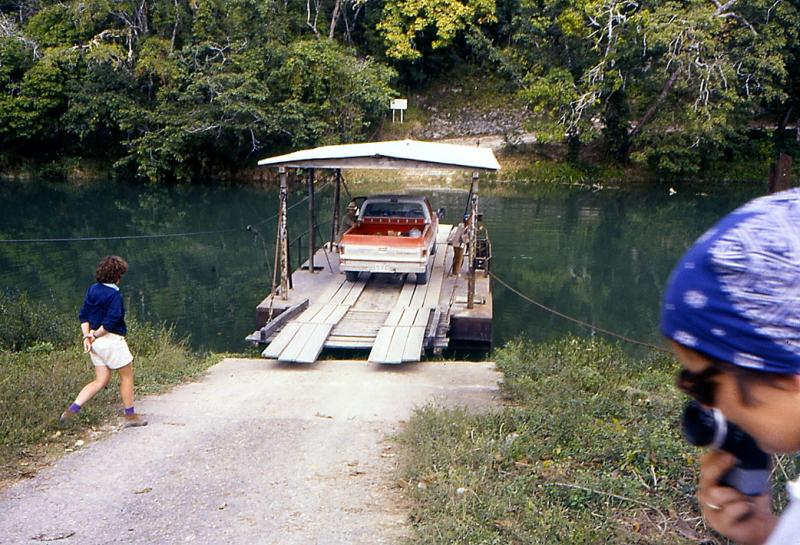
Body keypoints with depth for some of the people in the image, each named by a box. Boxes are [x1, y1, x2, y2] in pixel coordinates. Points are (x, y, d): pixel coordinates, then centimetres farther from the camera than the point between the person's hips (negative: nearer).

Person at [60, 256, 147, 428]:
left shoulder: (92, 289, 8)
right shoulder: (115, 294, -16)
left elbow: (83, 315, 7)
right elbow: (112, 320, -23)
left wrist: (87, 336, 1)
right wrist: (96, 335, -10)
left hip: (97, 342, 8)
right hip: (112, 340, -8)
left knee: (100, 381, 14)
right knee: (127, 377, 9)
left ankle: (72, 410, 2)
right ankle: (130, 416, 18)